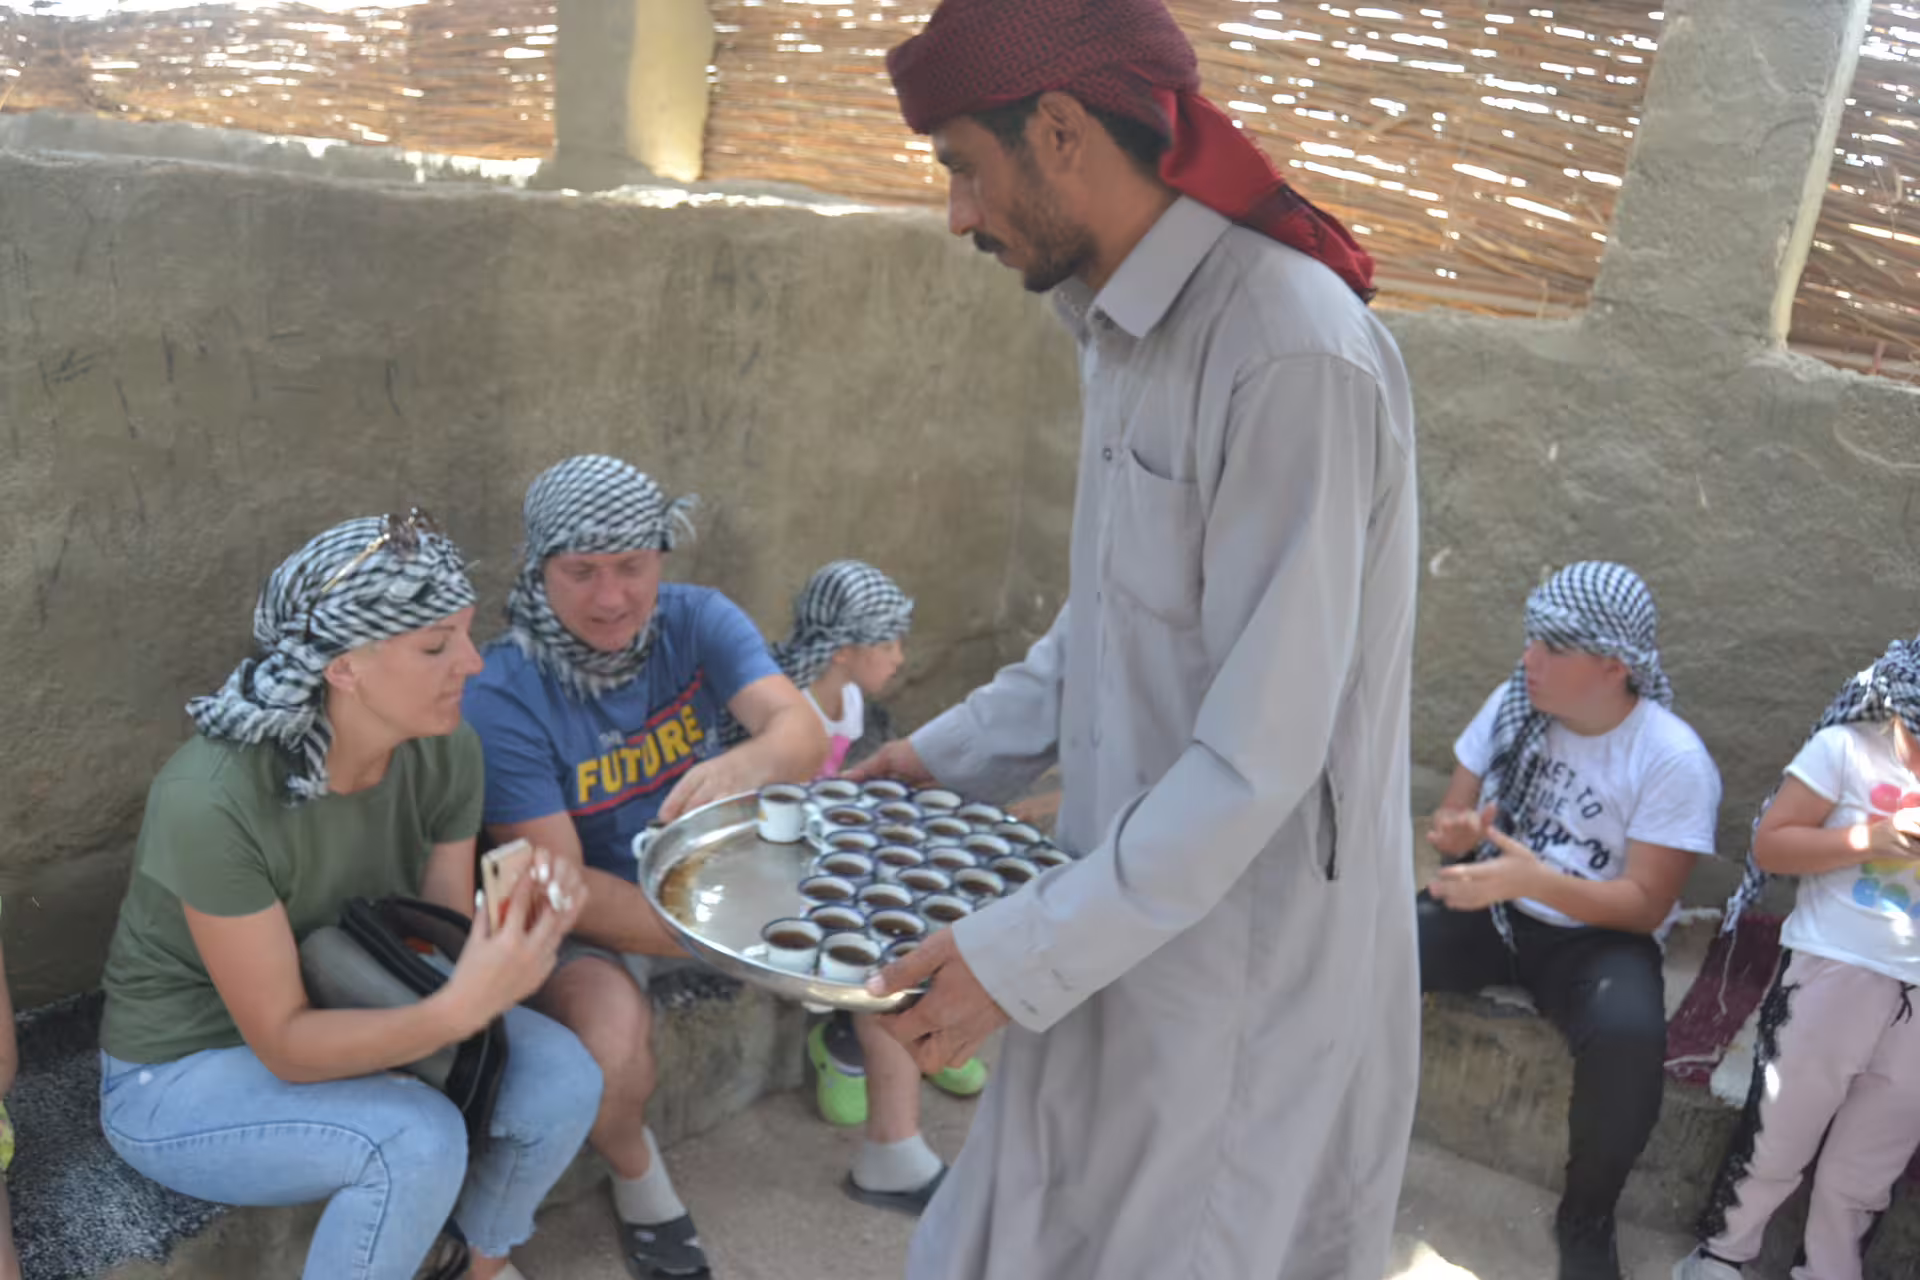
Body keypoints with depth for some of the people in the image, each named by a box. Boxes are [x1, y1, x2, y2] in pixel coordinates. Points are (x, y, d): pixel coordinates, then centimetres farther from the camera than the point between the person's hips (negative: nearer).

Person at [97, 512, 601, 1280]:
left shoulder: (444, 752, -16)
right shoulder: (213, 801, -34)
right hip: (185, 1072, -5)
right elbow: (284, 1047, -27)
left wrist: (519, 936, -30)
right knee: (419, 1143, -31)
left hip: (342, 1013, 6)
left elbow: (444, 951, -8)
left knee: (562, 1079, -16)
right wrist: (459, 1010, -42)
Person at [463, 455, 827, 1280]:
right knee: (613, 1036, -32)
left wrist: (745, 765, -51)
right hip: (583, 912, -4)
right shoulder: (502, 694, -23)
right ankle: (634, 1174, 4)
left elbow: (803, 737, -26)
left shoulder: (698, 622, -13)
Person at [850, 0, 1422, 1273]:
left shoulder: (1293, 356, -24)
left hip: (1252, 954, -8)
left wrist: (1030, 952, -21)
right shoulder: (1127, 333, 6)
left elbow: (1261, 753, -24)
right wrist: (956, 752, 12)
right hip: (1134, 908, 8)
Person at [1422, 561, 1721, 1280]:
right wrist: (1458, 832, -21)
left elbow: (1645, 905, -16)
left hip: (1597, 936, -3)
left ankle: (1586, 1219, -7)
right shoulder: (1513, 704, -4)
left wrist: (1536, 879, -32)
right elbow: (1452, 814, 5)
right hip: (1491, 911, 4)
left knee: (1629, 1038, -35)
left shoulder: (1674, 760, -16)